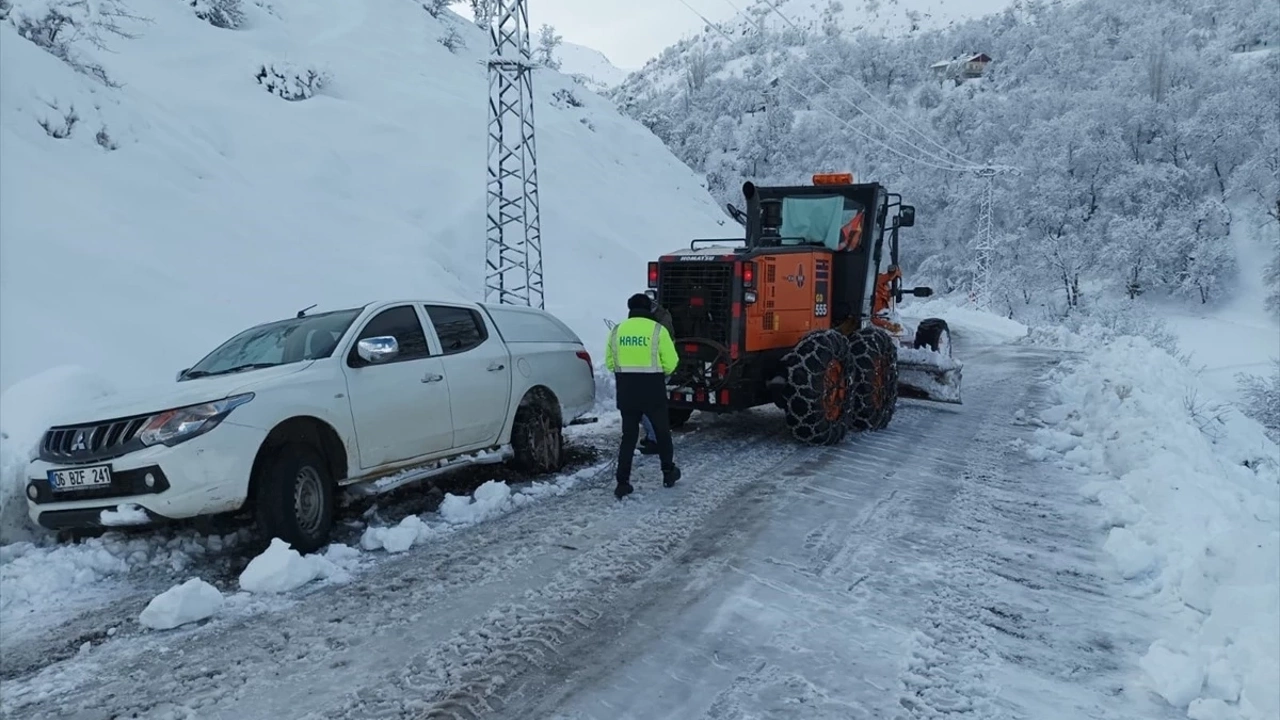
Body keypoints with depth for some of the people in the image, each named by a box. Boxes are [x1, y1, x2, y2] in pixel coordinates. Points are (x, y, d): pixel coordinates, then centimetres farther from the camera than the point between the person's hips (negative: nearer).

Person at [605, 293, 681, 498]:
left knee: (628, 436, 8)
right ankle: (668, 472, 30)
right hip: (653, 390, -3)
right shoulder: (657, 330, -8)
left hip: (626, 391, 3)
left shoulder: (617, 331, 2)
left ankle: (622, 483, 3)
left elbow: (610, 363, 7)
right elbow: (670, 363, -7)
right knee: (662, 432, 16)